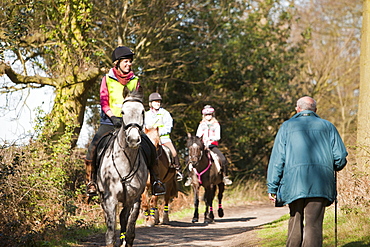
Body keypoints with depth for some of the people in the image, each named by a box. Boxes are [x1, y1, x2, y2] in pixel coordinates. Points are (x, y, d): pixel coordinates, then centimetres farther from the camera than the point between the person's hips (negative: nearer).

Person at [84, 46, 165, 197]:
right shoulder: (107, 79, 3)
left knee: (148, 146, -11)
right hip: (109, 122, -2)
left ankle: (155, 180, 4)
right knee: (93, 147, -22)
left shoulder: (135, 80, 9)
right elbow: (104, 102, -3)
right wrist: (113, 117, -18)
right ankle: (90, 181, -9)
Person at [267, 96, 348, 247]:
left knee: (295, 221, 12)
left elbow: (277, 159, 6)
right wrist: (332, 168, 31)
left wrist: (272, 188, 7)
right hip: (321, 183, 0)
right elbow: (340, 158, 8)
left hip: (294, 183, 0)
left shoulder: (287, 126, 12)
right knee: (314, 224, -4)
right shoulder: (327, 127, 14)